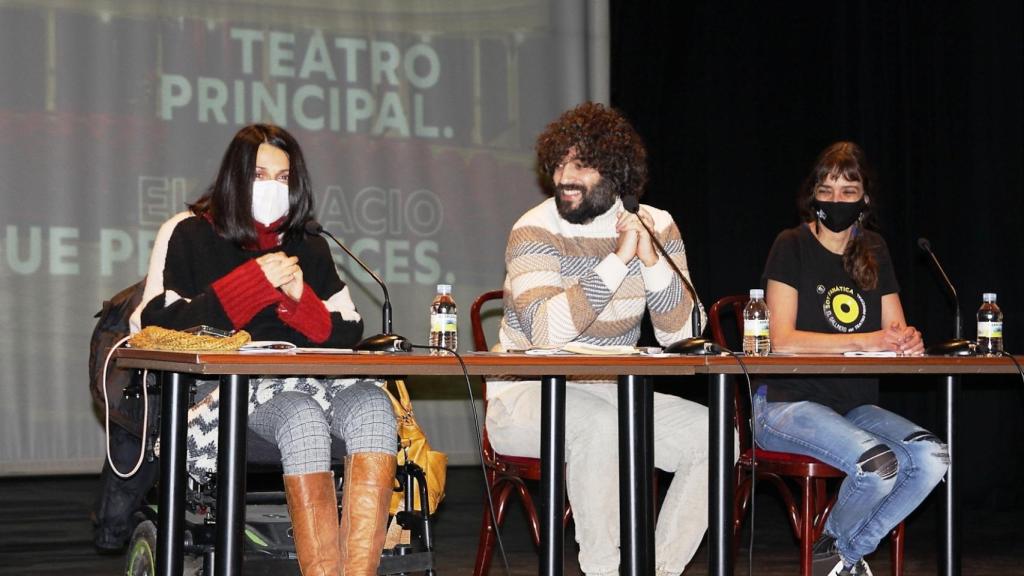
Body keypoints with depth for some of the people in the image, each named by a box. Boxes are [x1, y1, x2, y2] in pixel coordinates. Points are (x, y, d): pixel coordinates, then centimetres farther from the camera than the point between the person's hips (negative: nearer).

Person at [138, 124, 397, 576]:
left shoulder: (310, 248, 24)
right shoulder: (189, 234, 13)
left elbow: (348, 335, 18)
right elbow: (159, 324, -1)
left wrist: (299, 299, -3)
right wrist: (254, 282, -4)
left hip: (311, 379, 4)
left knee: (373, 403, -32)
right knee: (302, 417, -38)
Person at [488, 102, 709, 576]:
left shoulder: (655, 226, 2)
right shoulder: (535, 231, -12)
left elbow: (678, 334, -5)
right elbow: (546, 331, -27)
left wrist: (652, 261, -20)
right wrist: (618, 259, -29)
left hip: (610, 396, 5)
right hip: (526, 395, -5)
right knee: (599, 423, -36)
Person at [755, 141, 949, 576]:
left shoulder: (874, 252, 12)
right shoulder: (792, 247, -4)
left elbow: (896, 331, 11)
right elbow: (783, 340, -14)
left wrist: (909, 341, -14)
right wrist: (865, 341, -20)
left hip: (854, 407, 6)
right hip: (789, 404, -6)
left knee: (932, 457, -21)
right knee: (878, 462, -31)